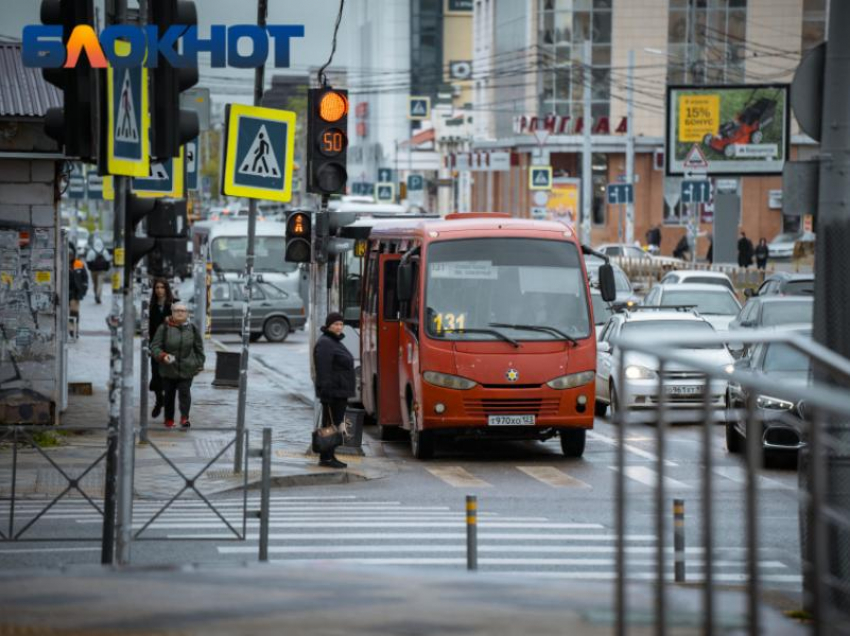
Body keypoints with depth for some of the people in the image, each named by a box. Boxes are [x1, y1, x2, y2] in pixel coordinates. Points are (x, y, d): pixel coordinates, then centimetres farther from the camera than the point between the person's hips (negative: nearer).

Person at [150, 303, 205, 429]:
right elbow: (154, 346, -5)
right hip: (168, 369, 0)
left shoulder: (192, 329, 3)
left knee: (185, 392, -12)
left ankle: (184, 418, -12)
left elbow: (199, 348, 12)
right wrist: (163, 356, -22)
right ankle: (169, 420, 20)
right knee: (169, 395, 9)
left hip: (186, 368, 0)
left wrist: (199, 364, 10)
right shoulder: (164, 328, -5)